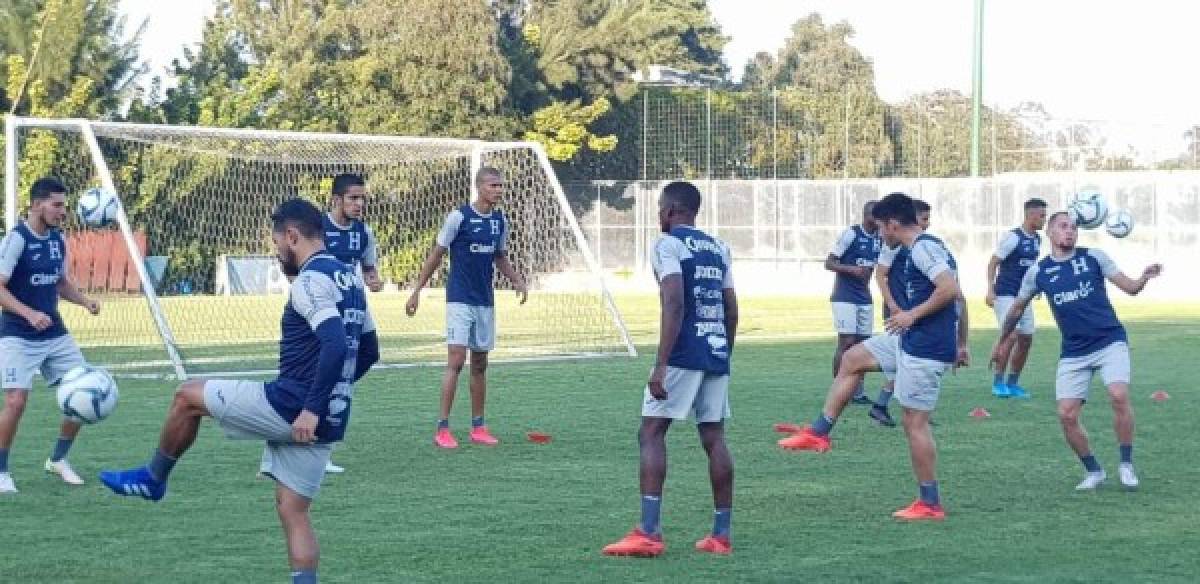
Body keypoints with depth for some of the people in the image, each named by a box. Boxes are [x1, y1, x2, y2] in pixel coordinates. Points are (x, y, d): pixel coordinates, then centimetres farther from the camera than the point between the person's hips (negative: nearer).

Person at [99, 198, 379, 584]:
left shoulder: (311, 280, -14)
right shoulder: (348, 278, 15)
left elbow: (336, 345, -29)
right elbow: (368, 352, 24)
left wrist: (312, 408, -27)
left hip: (290, 407, -9)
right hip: (328, 421, 9)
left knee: (188, 396, 7)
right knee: (292, 511, 12)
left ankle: (153, 479, 26)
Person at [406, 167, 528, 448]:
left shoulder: (500, 221, 8)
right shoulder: (459, 217, -10)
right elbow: (436, 254, -4)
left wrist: (518, 281, 3)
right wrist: (417, 291, -5)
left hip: (485, 301, 6)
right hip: (459, 299, -6)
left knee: (480, 364, 11)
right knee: (456, 360, -13)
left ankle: (478, 427, 18)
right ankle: (442, 428, -9)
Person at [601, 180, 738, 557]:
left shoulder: (668, 244, -5)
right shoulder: (718, 248, 17)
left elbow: (674, 303, -16)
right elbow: (732, 310, 16)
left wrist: (661, 365, -19)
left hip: (684, 355, -7)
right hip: (717, 355, 7)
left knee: (651, 432, -4)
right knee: (714, 438, 9)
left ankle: (648, 533, -14)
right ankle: (721, 535, 10)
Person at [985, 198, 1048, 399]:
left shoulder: (1037, 240, 9)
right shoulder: (1012, 237, -14)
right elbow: (993, 263, -12)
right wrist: (990, 290, -20)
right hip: (1006, 295, -8)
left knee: (1026, 340, 6)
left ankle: (1012, 383, 17)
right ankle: (998, 382, -5)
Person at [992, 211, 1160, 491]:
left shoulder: (1093, 257, 0)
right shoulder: (1038, 272, 4)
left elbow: (1130, 287, -1)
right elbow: (1017, 309, 19)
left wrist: (1145, 277, -23)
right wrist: (1001, 342, 27)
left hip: (1110, 341, -2)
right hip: (1073, 352, 3)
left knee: (1119, 396, -25)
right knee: (1067, 415, -6)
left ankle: (1126, 464, -7)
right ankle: (1093, 471, 16)